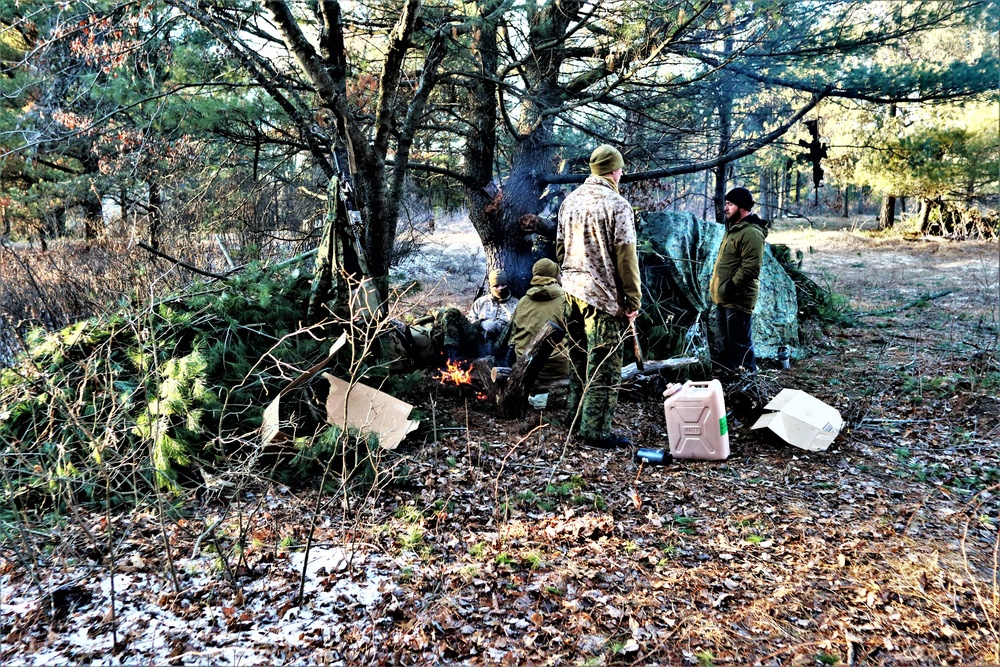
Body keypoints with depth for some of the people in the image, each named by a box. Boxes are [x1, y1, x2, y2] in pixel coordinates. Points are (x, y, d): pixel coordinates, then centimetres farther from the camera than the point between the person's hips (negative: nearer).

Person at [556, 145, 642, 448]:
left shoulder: (570, 200, 9)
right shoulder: (617, 205, -12)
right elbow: (626, 257, -14)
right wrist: (633, 300, -8)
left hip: (573, 291, 8)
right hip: (604, 297, -7)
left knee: (578, 358, 18)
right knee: (604, 365, -1)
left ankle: (577, 419, 29)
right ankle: (596, 430, 2)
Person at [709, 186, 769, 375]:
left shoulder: (751, 232, -18)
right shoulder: (733, 228, 16)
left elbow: (750, 268, -25)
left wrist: (730, 287, -22)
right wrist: (715, 284, 20)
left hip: (738, 298, -11)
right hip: (723, 297, 11)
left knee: (739, 343, -4)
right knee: (725, 341, 20)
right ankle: (727, 372, 32)